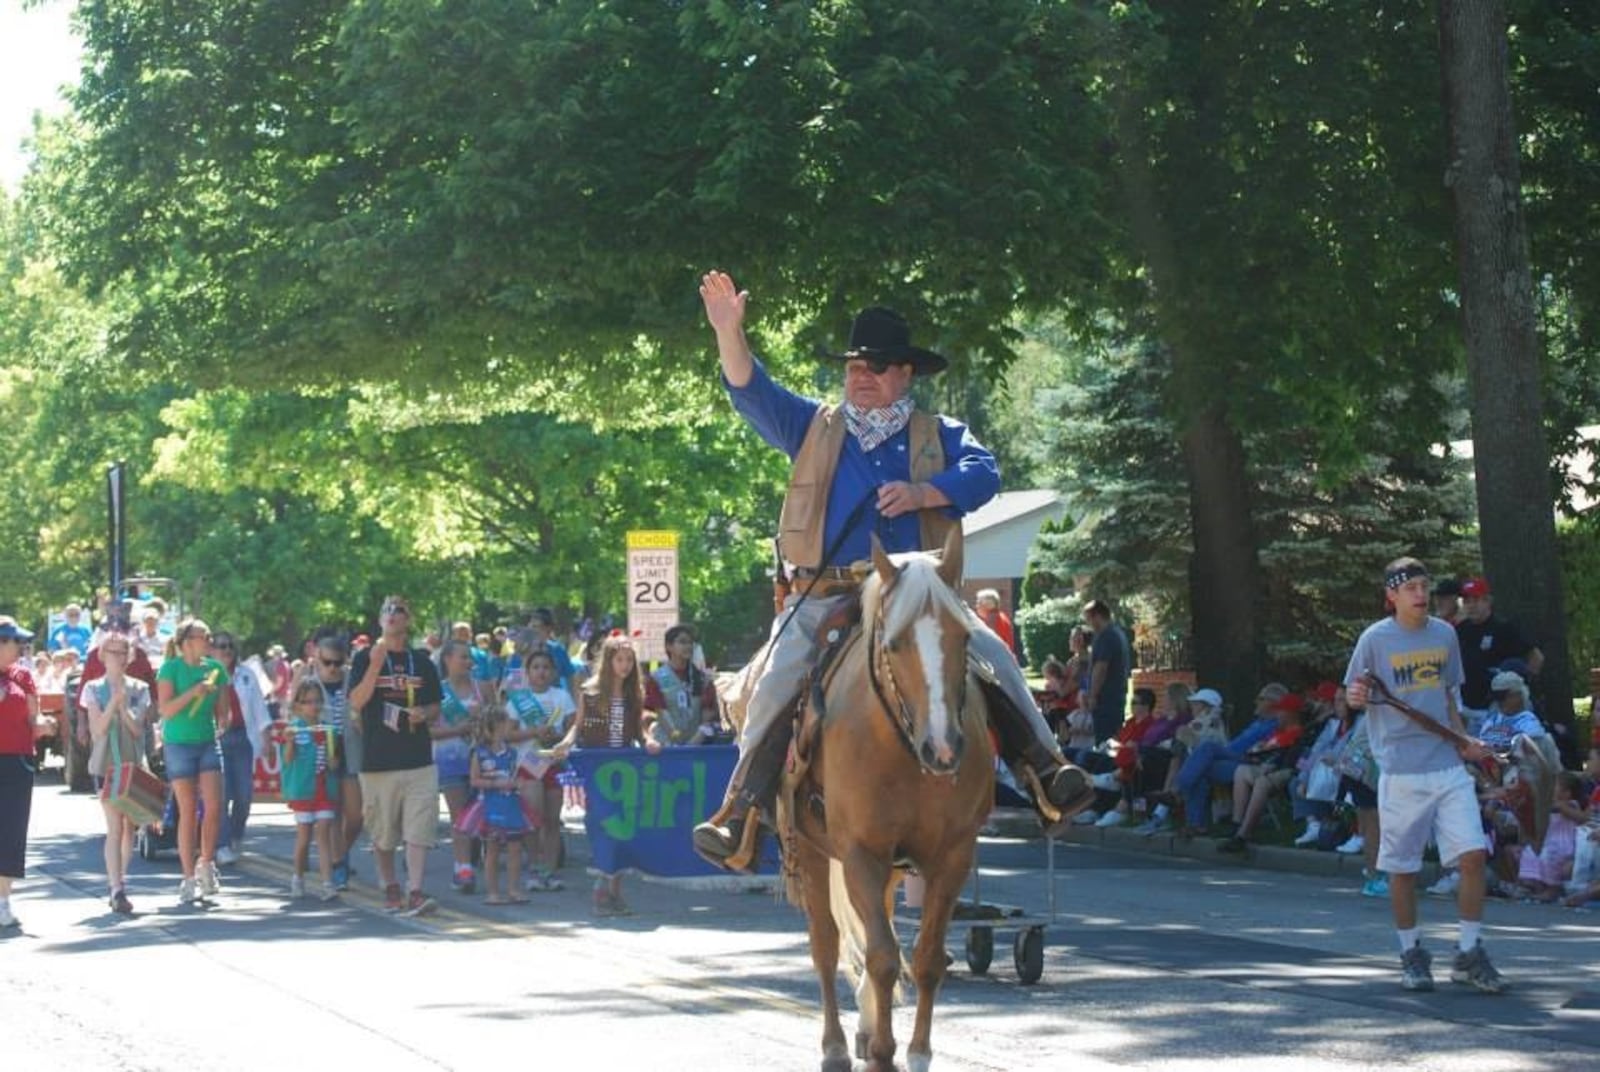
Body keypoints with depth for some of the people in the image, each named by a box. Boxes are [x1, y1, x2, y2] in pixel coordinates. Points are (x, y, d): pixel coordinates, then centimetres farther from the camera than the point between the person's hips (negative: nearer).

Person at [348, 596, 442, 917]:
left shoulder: (421, 662, 12)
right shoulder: (365, 658, 4)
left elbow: (435, 708, 18)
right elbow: (356, 702, -9)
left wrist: (423, 715, -4)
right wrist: (375, 667, -19)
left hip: (418, 757, 1)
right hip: (378, 758, -1)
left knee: (418, 830, -10)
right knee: (382, 833, 7)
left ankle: (415, 893, -15)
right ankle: (390, 890, 21)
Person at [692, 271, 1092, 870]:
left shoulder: (938, 436, 14)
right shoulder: (813, 427, 16)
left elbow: (983, 474, -3)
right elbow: (751, 393, 5)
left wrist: (922, 494, -19)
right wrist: (729, 331, -11)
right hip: (822, 600, 0)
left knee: (994, 658, -17)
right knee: (775, 683, -19)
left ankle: (1047, 774, -11)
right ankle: (740, 815, -15)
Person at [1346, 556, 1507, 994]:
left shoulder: (1445, 634, 10)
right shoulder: (1375, 638, -2)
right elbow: (1353, 696, 4)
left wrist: (1463, 740, 8)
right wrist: (1355, 698, -19)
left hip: (1448, 766, 3)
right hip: (1400, 771, -3)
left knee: (1474, 855, -6)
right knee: (1402, 869, 2)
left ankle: (1469, 954, 4)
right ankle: (1412, 955, 19)